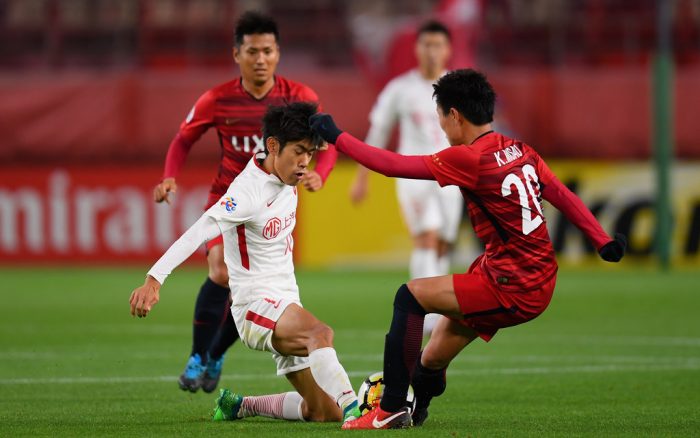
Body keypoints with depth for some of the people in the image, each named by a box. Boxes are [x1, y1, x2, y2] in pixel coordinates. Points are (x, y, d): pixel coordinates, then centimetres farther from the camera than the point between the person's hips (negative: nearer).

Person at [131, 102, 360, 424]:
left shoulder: (286, 182, 6)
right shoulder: (248, 192, -19)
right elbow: (198, 233, -32)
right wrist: (154, 279, -42)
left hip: (286, 306, 9)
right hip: (256, 306, -9)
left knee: (325, 413, 4)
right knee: (321, 334, -39)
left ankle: (239, 406, 23)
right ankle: (353, 409, -54)